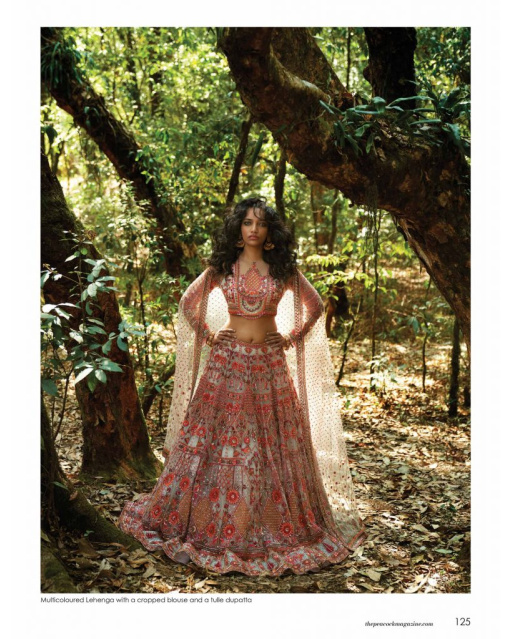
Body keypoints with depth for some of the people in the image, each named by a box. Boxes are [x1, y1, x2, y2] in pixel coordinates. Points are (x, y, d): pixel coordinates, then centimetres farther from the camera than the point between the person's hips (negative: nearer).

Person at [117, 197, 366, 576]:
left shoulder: (283, 270, 2)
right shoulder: (221, 268, 3)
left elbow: (316, 306, 11)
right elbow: (188, 303, 13)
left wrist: (291, 337, 5)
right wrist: (208, 334, 5)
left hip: (269, 365, 0)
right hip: (227, 362, 0)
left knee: (273, 444, 2)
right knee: (214, 440, 1)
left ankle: (274, 528, 17)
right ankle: (211, 523, 16)